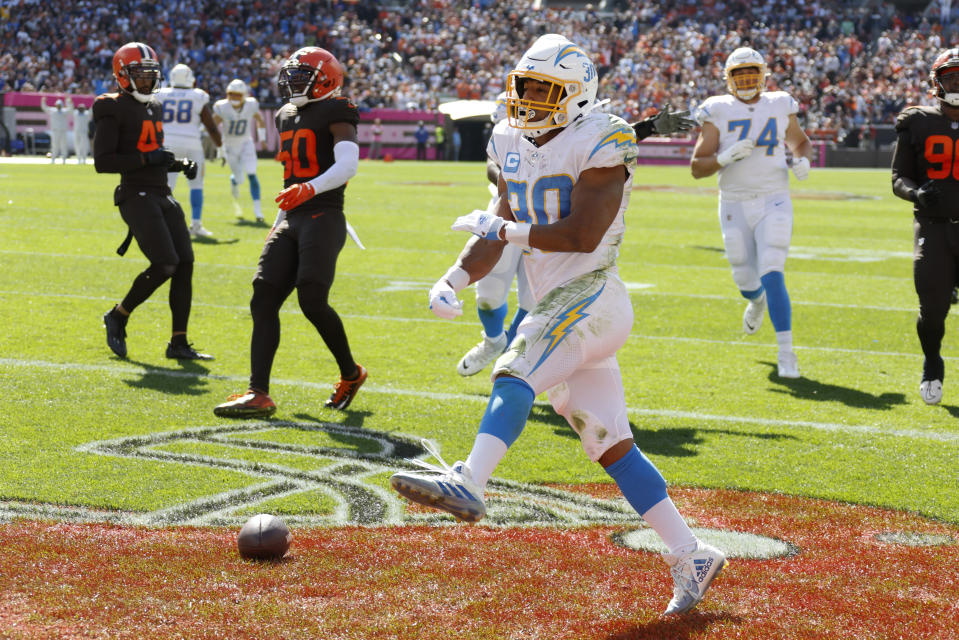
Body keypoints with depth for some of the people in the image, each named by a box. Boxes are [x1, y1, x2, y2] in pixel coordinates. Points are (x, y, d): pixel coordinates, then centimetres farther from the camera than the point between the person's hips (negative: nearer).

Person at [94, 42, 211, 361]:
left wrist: (181, 164, 10)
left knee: (185, 264, 0)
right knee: (165, 264, -16)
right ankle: (118, 317, 8)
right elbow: (102, 161, -15)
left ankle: (178, 343, 6)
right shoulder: (114, 111, -8)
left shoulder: (154, 108, 18)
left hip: (162, 195, 8)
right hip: (136, 196, -8)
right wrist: (147, 159, -19)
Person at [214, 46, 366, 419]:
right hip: (292, 221, 8)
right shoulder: (288, 116, 20)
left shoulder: (335, 114, -5)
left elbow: (347, 166, -20)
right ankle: (259, 395, -5)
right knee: (263, 300, -4)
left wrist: (309, 189, -35)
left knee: (312, 301, -18)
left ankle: (351, 374, 8)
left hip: (324, 218, -8)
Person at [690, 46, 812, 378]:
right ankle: (757, 300, 51)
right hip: (734, 205, 1)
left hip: (774, 204, -1)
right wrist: (726, 157, -22)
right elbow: (696, 167, -4)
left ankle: (786, 352, -11)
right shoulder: (718, 112, -2)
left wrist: (802, 159, -1)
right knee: (745, 280, 12)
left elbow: (800, 141, 22)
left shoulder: (780, 107, 3)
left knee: (772, 277, -16)